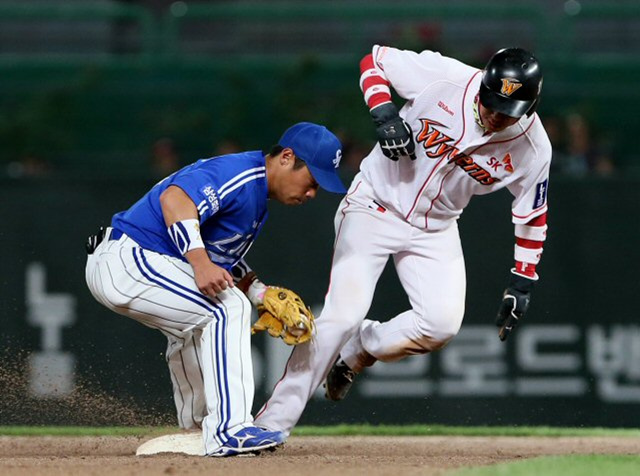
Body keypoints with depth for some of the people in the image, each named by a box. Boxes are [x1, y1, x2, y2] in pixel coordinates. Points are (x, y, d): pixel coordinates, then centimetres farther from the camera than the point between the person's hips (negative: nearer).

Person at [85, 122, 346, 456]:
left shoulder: (256, 198, 16)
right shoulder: (241, 174, -17)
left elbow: (225, 256, 23)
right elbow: (175, 198, -32)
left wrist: (262, 295, 9)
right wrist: (201, 262, -40)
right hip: (127, 261, -11)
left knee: (199, 324, 31)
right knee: (227, 308, -20)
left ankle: (196, 430, 47)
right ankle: (227, 430, -26)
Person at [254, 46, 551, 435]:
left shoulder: (532, 148, -14)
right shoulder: (444, 77, -23)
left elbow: (533, 214, 2)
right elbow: (374, 60, -8)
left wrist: (523, 282, 1)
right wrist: (384, 112, -25)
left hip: (436, 228, 3)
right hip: (375, 207, -3)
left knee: (443, 323, -17)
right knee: (343, 313, -17)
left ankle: (357, 352, 14)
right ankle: (272, 423, -13)